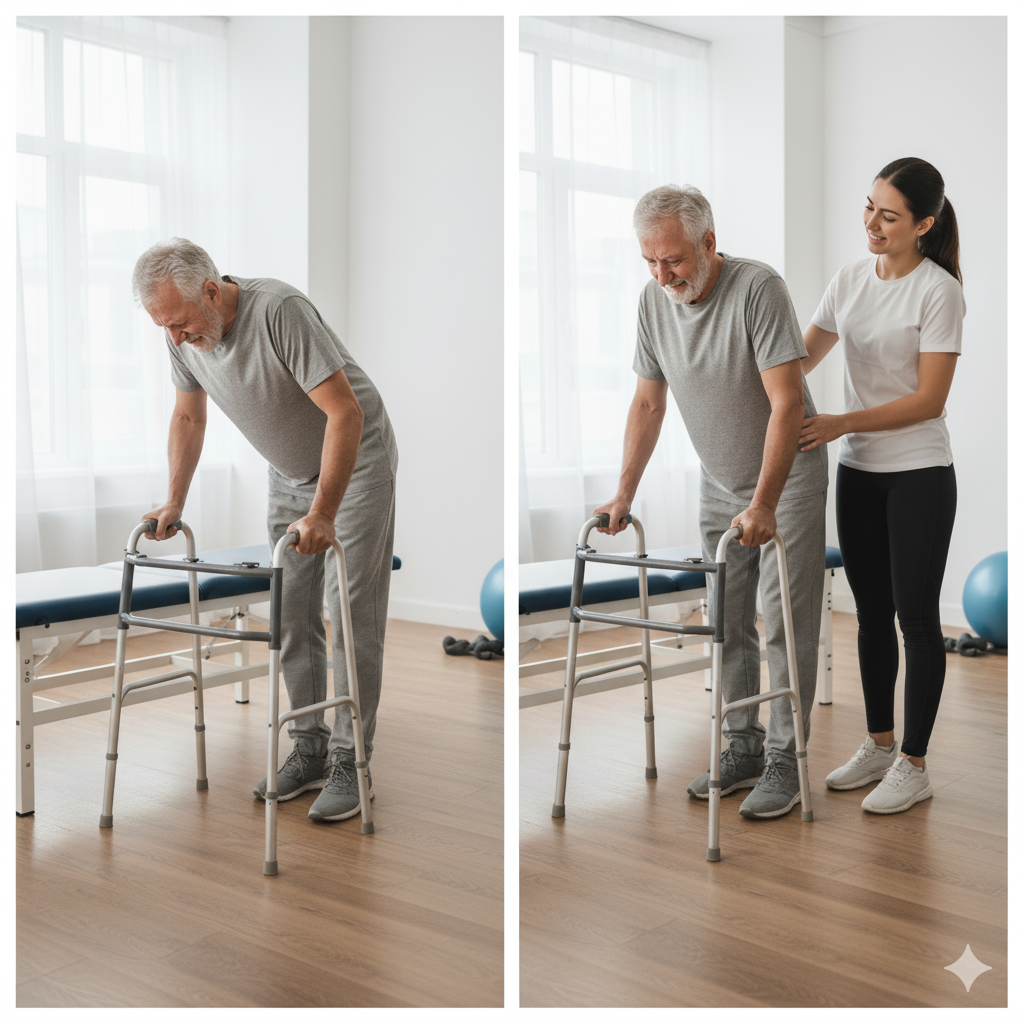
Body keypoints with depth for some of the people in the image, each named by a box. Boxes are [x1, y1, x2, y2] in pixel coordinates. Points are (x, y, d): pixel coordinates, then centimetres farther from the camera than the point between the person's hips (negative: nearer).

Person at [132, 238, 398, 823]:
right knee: (291, 615, 5)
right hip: (289, 472, 7)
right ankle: (309, 749, 15)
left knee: (352, 615, -8)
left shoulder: (279, 311, -31)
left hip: (356, 459, -7)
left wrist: (323, 513, -36)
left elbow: (345, 412, -33)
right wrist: (174, 502, 4)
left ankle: (349, 761, -2)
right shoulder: (184, 336, -9)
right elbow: (189, 417, 8)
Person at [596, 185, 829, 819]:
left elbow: (787, 402, -28)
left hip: (789, 477, -6)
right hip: (720, 483, 6)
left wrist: (764, 505, -32)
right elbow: (649, 402, 4)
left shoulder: (759, 288, -24)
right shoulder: (654, 299, -4)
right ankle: (742, 749, 19)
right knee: (728, 623, 9)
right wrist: (624, 494, 1)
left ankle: (784, 760, 4)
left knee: (787, 621, -4)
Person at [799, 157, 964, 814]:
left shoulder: (939, 291, -13)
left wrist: (841, 424, -24)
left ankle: (914, 766, 10)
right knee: (872, 614, 13)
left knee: (915, 617, 0)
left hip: (919, 476, -6)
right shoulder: (850, 280, 6)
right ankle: (879, 746, 26)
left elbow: (929, 398, -16)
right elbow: (798, 360, 8)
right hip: (858, 472, 6)